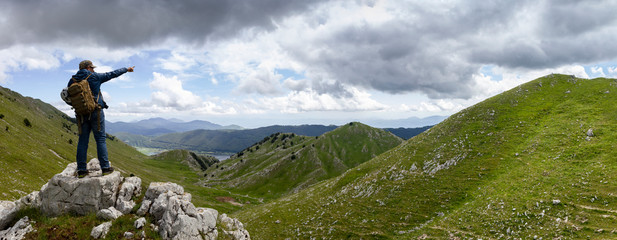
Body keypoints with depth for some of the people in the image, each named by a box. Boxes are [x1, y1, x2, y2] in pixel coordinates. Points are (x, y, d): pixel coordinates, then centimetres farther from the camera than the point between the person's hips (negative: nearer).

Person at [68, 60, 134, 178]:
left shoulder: (73, 80, 7)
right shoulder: (95, 77, -2)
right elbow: (112, 74, 8)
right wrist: (126, 69, 20)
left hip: (81, 114, 4)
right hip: (95, 113, -4)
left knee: (82, 141, 6)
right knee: (100, 139, 0)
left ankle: (81, 170, 7)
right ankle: (105, 167, 0)